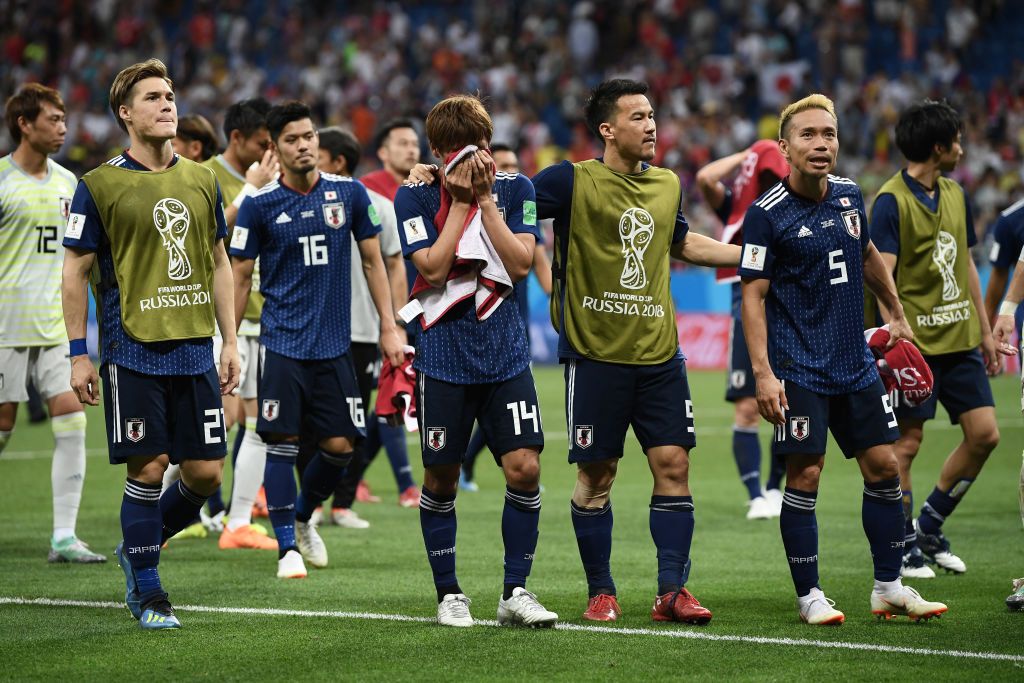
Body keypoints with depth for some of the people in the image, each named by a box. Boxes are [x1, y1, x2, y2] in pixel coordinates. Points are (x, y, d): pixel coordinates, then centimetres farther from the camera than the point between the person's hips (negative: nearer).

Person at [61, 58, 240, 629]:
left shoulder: (202, 180, 10)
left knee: (207, 472, 3)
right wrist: (79, 353, -4)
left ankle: (140, 547, 27)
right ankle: (146, 591, 9)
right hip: (134, 351, -4)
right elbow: (75, 271, 0)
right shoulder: (100, 185, -3)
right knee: (149, 468, -4)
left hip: (196, 349, 5)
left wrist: (230, 341, 11)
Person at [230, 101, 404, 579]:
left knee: (340, 445, 2)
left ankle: (302, 518, 28)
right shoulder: (259, 205, -3)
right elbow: (240, 276, 3)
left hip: (334, 343, 2)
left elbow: (372, 261, 11)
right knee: (282, 442, -6)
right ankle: (287, 546, 4)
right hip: (282, 342, -2)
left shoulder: (349, 194, 3)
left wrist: (389, 327, 7)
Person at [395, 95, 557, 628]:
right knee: (441, 477, 3)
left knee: (524, 466, -8)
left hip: (504, 351, 2)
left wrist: (484, 198, -10)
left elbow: (521, 264, -7)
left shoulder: (515, 190, 4)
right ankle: (448, 594, 17)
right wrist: (459, 201, -12)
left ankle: (516, 592, 2)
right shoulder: (414, 198, -2)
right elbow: (433, 268, -13)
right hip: (444, 354, -2)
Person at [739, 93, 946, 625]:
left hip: (856, 362, 6)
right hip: (799, 370, -6)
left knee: (883, 467, 6)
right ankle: (809, 595, 5)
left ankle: (889, 587, 16)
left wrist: (897, 314, 30)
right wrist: (763, 372, -19)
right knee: (804, 476, -5)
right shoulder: (766, 214, -11)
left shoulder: (849, 195, 6)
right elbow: (753, 295, -12)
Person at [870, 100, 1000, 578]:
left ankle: (930, 525, 19)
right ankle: (902, 545, 10)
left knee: (984, 434, 3)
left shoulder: (954, 195, 13)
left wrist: (985, 330, 20)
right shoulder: (892, 201, -11)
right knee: (906, 443, -2)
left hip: (959, 339, 7)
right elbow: (882, 275, -17)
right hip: (915, 341, -7)